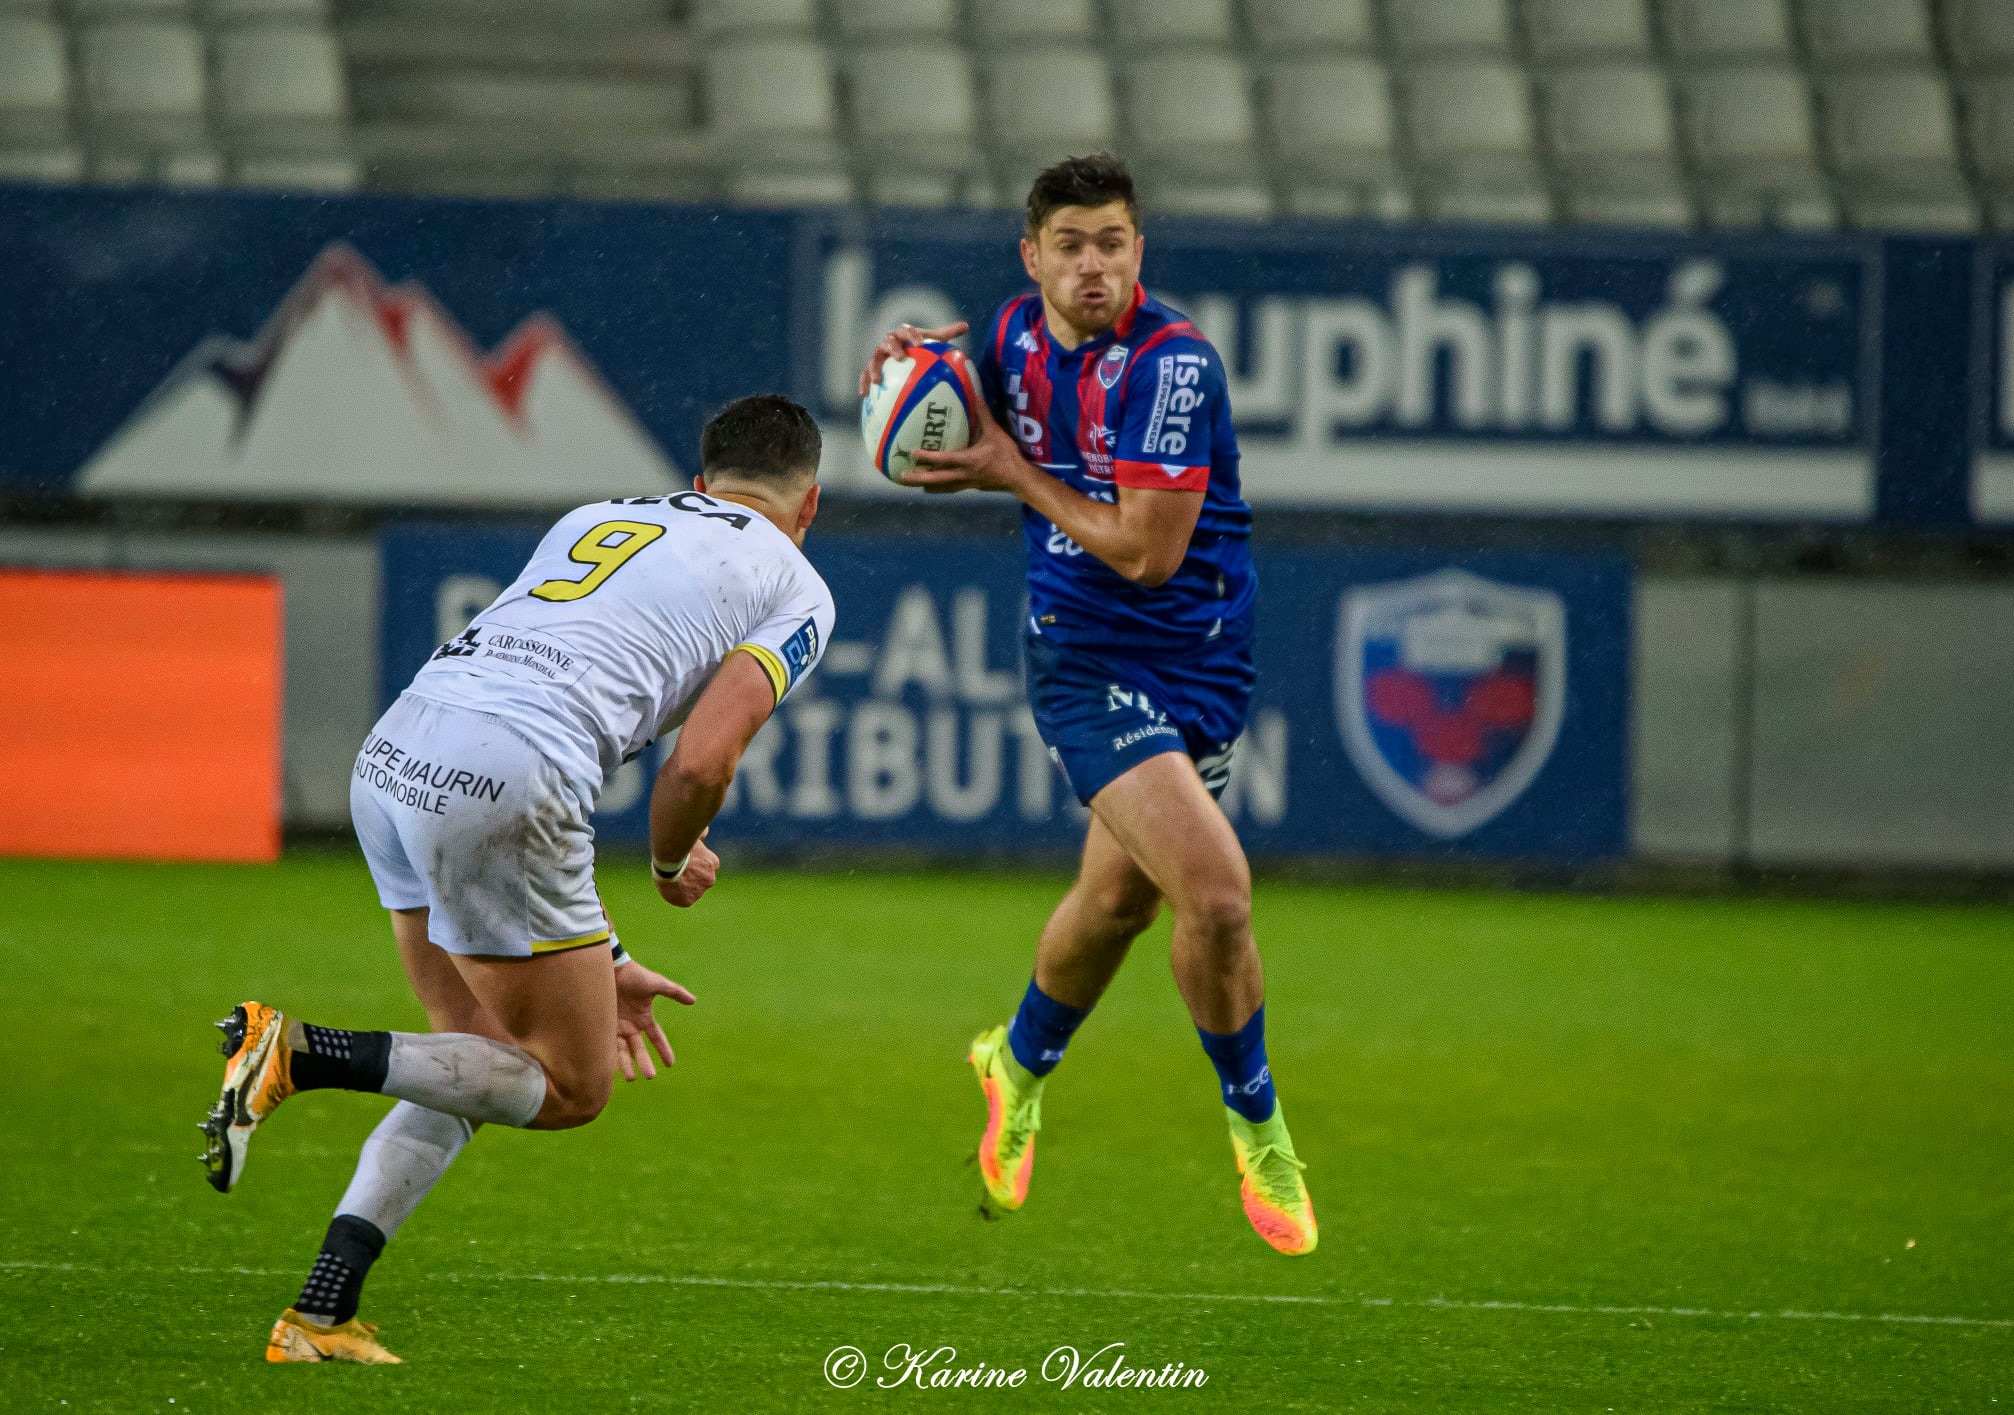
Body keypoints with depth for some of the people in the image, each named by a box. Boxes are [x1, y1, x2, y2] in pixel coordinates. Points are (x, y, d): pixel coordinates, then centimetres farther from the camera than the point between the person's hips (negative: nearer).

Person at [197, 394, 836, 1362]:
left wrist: (602, 961, 33)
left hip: (392, 759, 7)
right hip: (500, 789, -7)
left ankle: (319, 1316, 12)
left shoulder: (593, 521, 31)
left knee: (486, 1059, 22)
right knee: (572, 1089, 10)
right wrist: (675, 865, 20)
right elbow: (700, 761, -4)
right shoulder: (793, 589, 12)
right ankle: (304, 1054, -9)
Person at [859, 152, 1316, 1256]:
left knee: (1119, 895, 17)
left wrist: (1014, 472, -12)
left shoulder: (1171, 364, -18)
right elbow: (977, 448, 20)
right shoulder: (1016, 335, -3)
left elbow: (1147, 550, -19)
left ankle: (1019, 1065, 48)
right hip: (1088, 660, 0)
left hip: (1199, 657, 0)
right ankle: (1257, 1130, 4)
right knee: (1216, 892, -18)